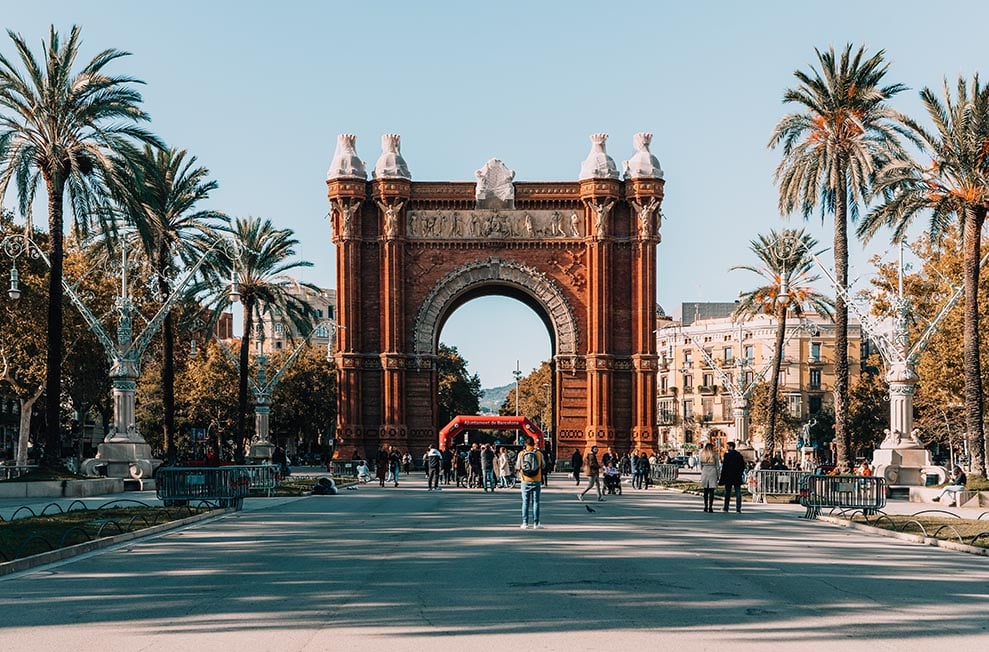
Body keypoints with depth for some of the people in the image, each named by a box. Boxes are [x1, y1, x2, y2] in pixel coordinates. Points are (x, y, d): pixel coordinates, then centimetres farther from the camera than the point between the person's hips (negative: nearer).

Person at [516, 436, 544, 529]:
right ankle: (536, 523, 4)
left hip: (525, 481, 0)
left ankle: (525, 522, 4)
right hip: (536, 481, 0)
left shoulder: (521, 454, -6)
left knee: (525, 502, 6)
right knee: (535, 502, 5)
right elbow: (543, 465, 6)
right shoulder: (539, 453, -6)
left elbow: (518, 466, 2)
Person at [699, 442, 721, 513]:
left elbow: (700, 465, 7)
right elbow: (717, 465, 1)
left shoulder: (702, 454, 2)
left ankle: (706, 507, 13)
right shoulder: (714, 455, -3)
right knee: (711, 491, -2)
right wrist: (718, 475, 10)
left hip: (704, 472, 2)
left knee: (705, 491, 11)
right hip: (713, 472, -2)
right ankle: (710, 507, -7)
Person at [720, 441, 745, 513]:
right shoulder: (739, 455, 6)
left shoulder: (727, 455, -10)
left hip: (728, 477, -4)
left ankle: (726, 508, 6)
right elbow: (743, 466, 9)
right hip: (738, 477, 4)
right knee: (738, 493, 4)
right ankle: (738, 508, 1)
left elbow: (725, 466, -13)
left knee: (727, 493, 5)